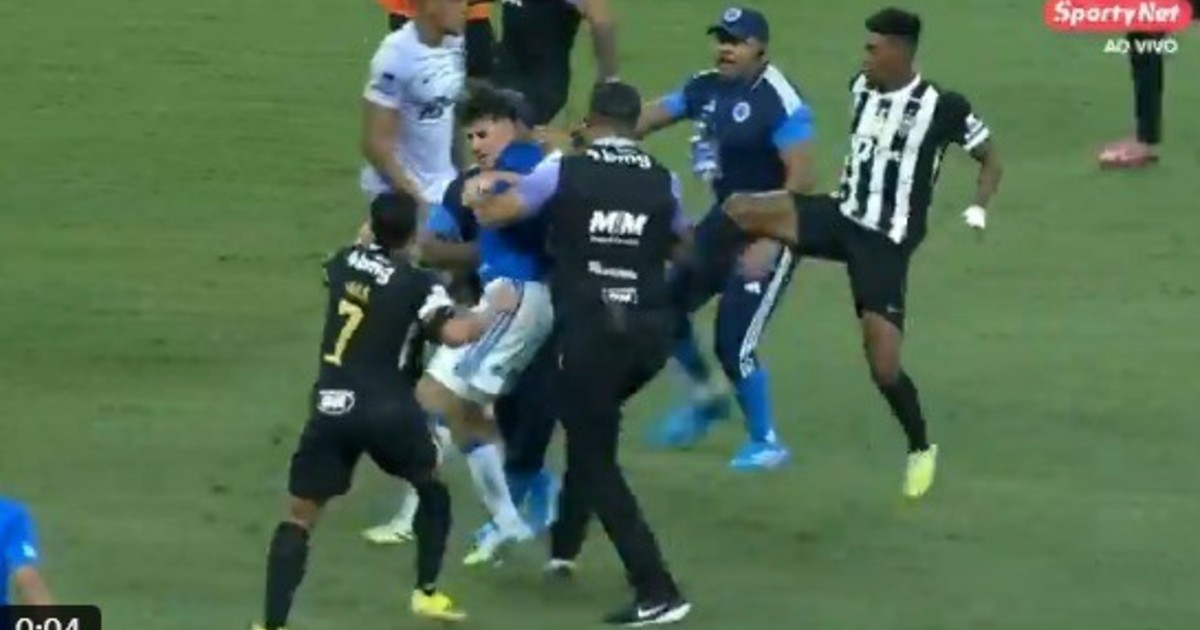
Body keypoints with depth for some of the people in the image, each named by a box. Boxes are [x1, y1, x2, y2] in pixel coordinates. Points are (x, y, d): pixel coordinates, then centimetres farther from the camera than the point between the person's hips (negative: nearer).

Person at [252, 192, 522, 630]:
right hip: (387, 410, -2)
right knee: (432, 487, 27)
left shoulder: (343, 263, 8)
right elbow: (455, 333, -20)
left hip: (331, 408, 2)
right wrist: (496, 310, -4)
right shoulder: (418, 284, -5)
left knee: (299, 517, 2)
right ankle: (427, 592, 27)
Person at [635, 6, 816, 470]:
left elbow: (800, 178, -26)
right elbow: (648, 119, 6)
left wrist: (769, 241, -30)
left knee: (733, 342, -9)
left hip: (770, 232, -8)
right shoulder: (707, 89, 1)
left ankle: (765, 442, 11)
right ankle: (706, 394, 37)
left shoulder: (780, 104, -22)